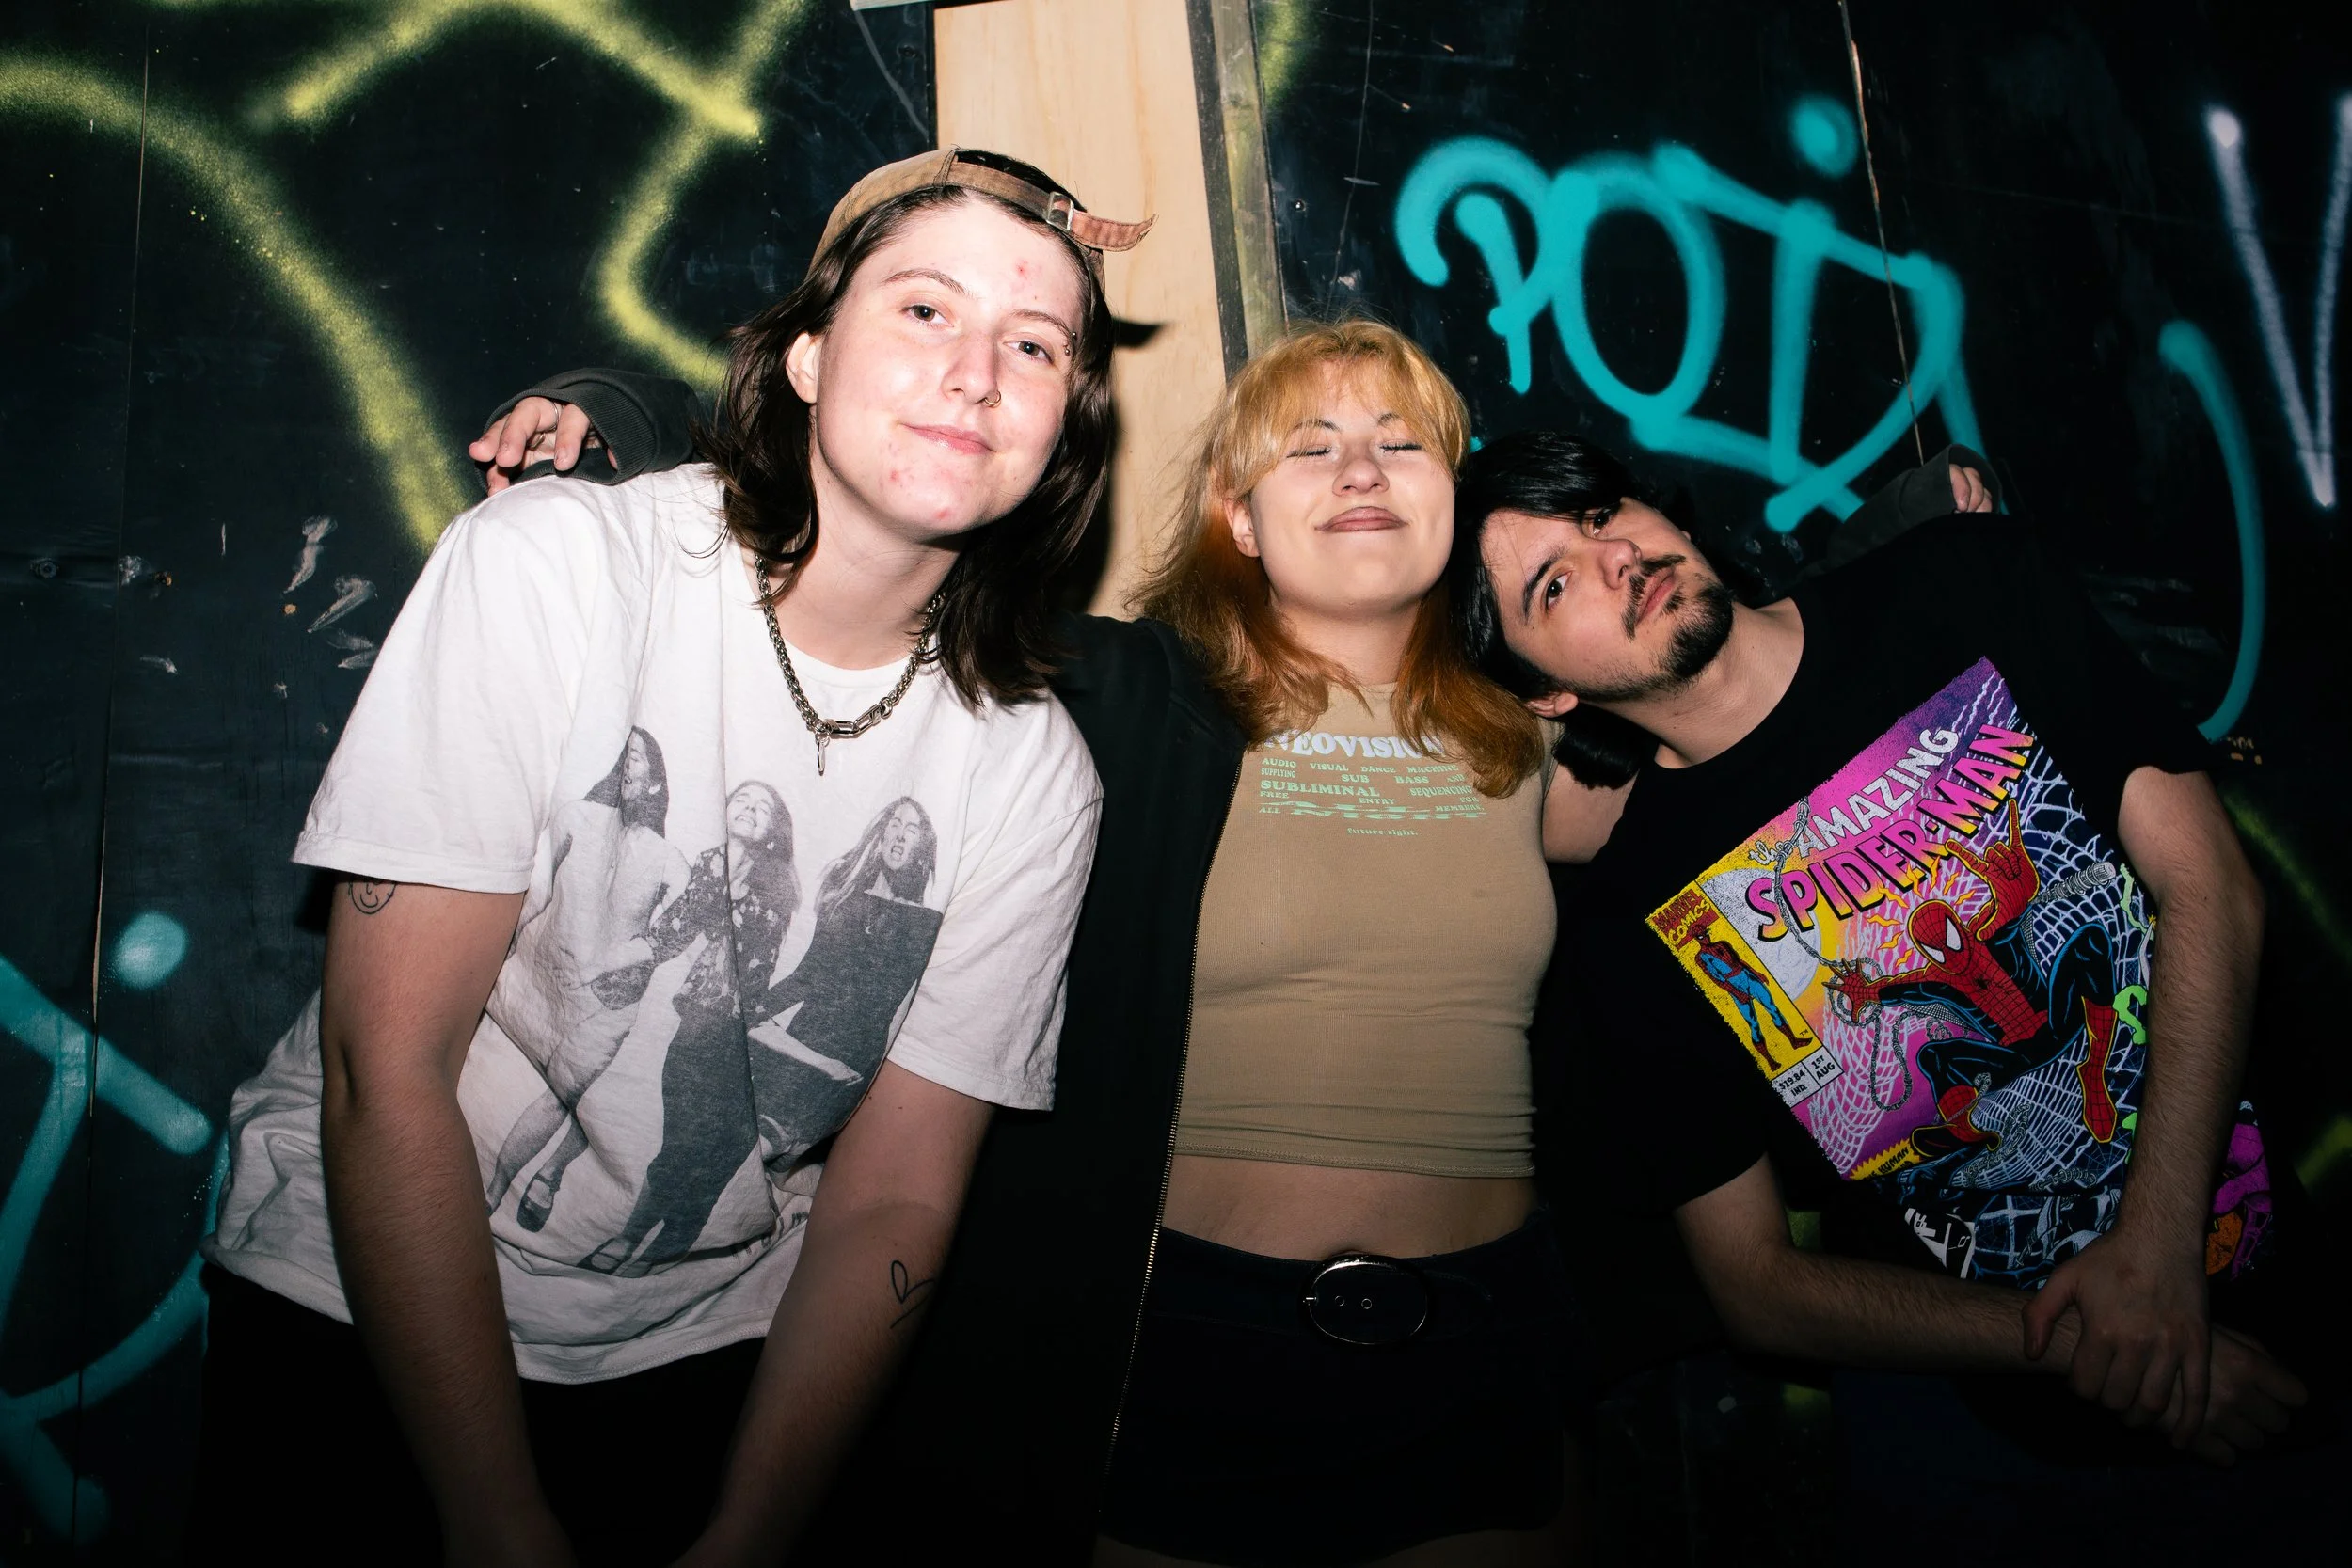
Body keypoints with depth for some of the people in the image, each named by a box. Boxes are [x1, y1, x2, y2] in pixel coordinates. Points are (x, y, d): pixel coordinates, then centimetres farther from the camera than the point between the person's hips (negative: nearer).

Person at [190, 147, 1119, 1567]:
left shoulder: (1033, 779, -10)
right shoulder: (547, 564, -18)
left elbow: (897, 1194, -6)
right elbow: (387, 1071, -18)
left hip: (703, 1359, 2)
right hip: (352, 1311, -1)